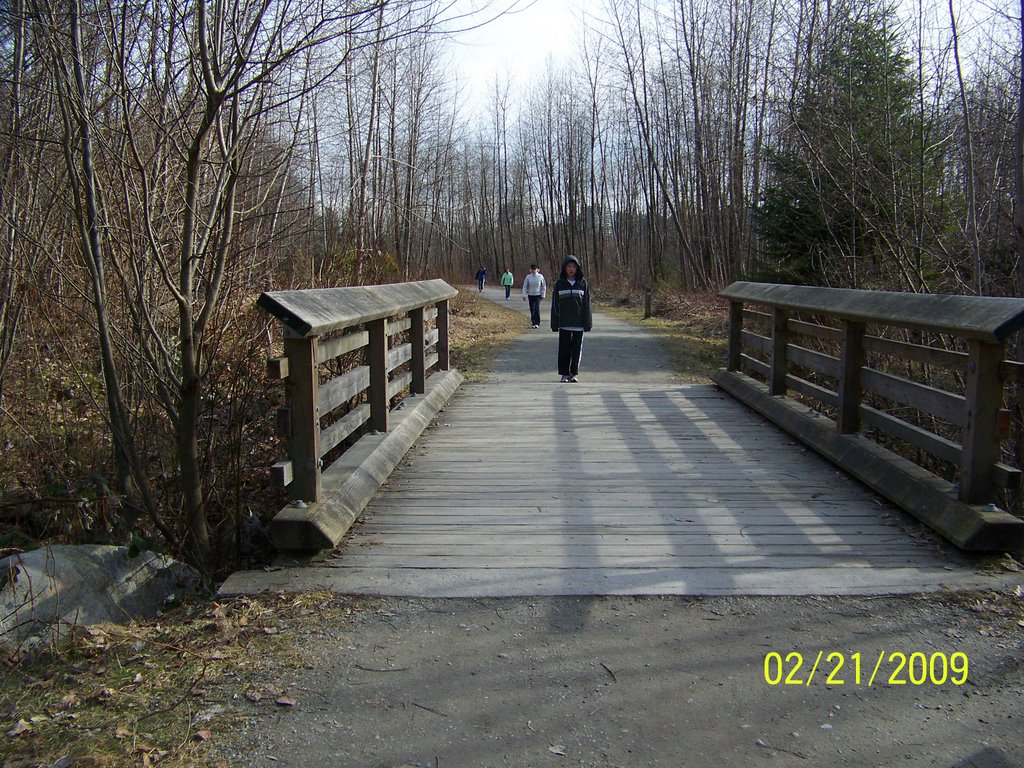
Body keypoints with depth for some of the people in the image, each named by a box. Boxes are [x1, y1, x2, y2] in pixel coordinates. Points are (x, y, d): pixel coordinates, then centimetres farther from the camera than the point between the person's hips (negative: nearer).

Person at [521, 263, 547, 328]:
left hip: (538, 295, -2)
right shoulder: (528, 277, 0)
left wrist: (543, 295, -1)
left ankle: (537, 323, -8)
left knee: (537, 308, -13)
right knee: (532, 309, 5)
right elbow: (525, 286, 3)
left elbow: (544, 286, 3)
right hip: (530, 295, 2)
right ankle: (533, 323, 14)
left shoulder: (540, 276, -2)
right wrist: (524, 295, -4)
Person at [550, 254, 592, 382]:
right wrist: (555, 324, -3)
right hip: (564, 324, 0)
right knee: (564, 349, 3)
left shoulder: (583, 283, 2)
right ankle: (564, 374, 11)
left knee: (577, 350, 6)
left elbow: (587, 304, 2)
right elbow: (555, 305, 2)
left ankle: (574, 373, 16)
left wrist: (587, 322, -4)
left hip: (579, 324, 0)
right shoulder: (559, 284, 1)